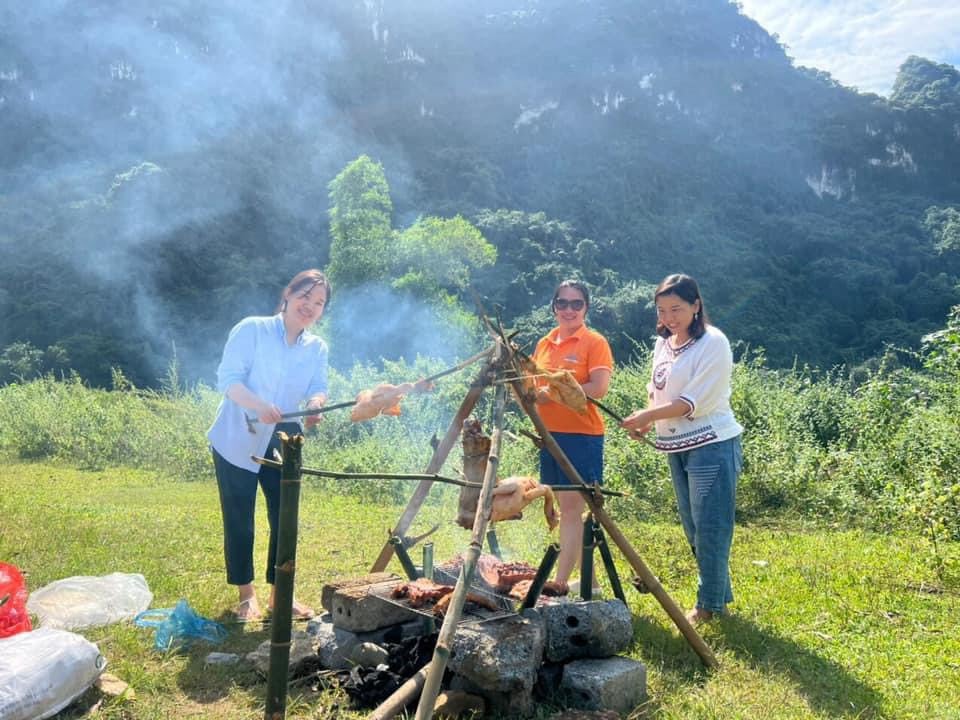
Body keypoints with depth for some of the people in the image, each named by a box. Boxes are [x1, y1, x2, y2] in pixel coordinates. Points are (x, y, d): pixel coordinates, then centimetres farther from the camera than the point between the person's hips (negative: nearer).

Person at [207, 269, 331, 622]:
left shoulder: (317, 348, 5)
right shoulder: (252, 329, -10)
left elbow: (318, 387, -6)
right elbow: (228, 378, -17)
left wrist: (316, 402, -30)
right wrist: (258, 405, -34)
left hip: (283, 443, 5)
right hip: (238, 440, -4)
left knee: (285, 517, 6)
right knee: (239, 520, 3)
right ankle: (246, 594, 20)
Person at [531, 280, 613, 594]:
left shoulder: (595, 342, -5)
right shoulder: (544, 343, 13)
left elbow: (599, 388, -16)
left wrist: (553, 392, -16)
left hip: (581, 435, -7)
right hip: (549, 434, 7)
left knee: (571, 508, -6)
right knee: (565, 508, 11)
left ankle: (560, 583, -3)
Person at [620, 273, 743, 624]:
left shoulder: (713, 342, -12)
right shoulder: (663, 344, 11)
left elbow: (694, 401, -19)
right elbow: (657, 392, 17)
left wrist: (647, 416, -25)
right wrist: (646, 420, -2)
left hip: (711, 445, -8)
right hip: (676, 448, 8)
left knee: (709, 527, -4)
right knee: (693, 528, 14)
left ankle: (710, 604, 8)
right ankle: (719, 594, 27)